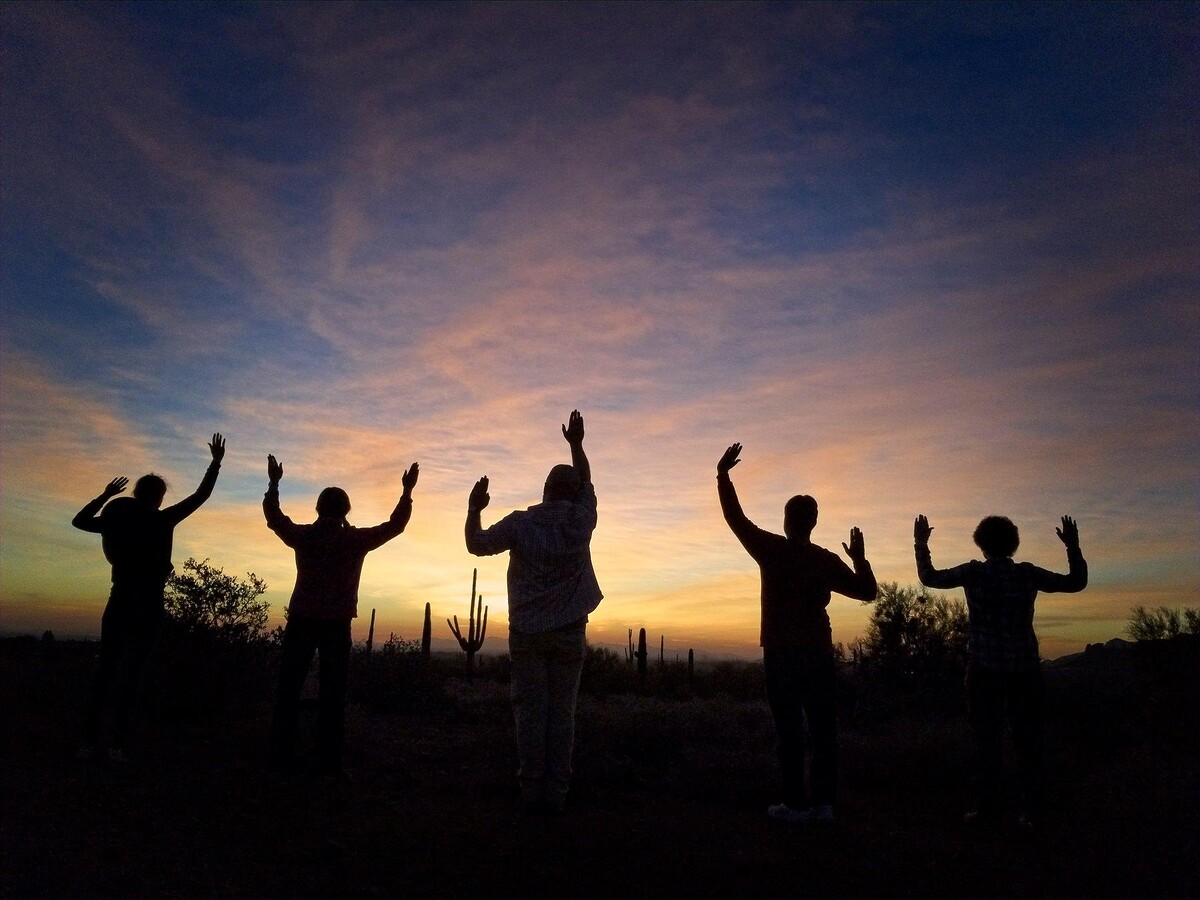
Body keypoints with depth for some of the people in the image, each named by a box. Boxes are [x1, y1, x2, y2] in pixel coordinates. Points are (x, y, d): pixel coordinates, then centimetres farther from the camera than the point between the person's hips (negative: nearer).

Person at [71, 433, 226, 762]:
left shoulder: (116, 518, 4)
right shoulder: (162, 520, -7)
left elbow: (79, 521, 20)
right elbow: (200, 496, -4)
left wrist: (105, 495, 26)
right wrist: (216, 462, 4)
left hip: (119, 602, 4)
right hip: (148, 606, -4)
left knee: (105, 670, 9)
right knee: (131, 673, -2)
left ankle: (89, 742, 7)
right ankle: (117, 744, -5)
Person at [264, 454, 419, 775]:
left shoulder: (303, 535, 0)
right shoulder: (356, 539, -6)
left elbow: (273, 517, 18)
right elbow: (395, 525, 2)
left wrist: (274, 483, 28)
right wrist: (407, 491, 9)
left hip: (301, 620, 2)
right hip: (337, 624, -2)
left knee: (289, 688, 8)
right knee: (332, 693, 2)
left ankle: (281, 755, 9)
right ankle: (328, 761, 2)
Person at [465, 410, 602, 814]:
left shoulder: (521, 522, -5)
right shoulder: (581, 521, -1)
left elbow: (476, 544, 3)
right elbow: (586, 484, 18)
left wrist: (474, 509, 18)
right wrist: (576, 443, 27)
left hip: (527, 631, -1)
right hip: (569, 631, 1)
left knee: (530, 711, 5)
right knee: (562, 712, 5)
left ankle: (532, 792, 5)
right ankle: (556, 793, 6)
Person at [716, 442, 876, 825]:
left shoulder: (772, 550, -4)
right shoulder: (827, 560, 3)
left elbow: (735, 517, 2)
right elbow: (867, 591, 9)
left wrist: (723, 474, 8)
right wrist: (860, 558, 22)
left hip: (781, 652, -3)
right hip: (819, 652, 3)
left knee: (789, 727, -1)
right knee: (823, 727, 7)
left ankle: (795, 803, 2)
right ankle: (823, 802, 8)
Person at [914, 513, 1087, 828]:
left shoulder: (974, 572, -5)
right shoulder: (1028, 573, 1)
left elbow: (929, 577, 3)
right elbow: (1076, 582, 12)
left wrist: (920, 544, 12)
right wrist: (1073, 546, 20)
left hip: (985, 666, -2)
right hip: (1024, 667, 2)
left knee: (987, 737, 5)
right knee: (1027, 737, 8)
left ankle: (985, 806, 7)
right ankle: (1030, 811, 10)